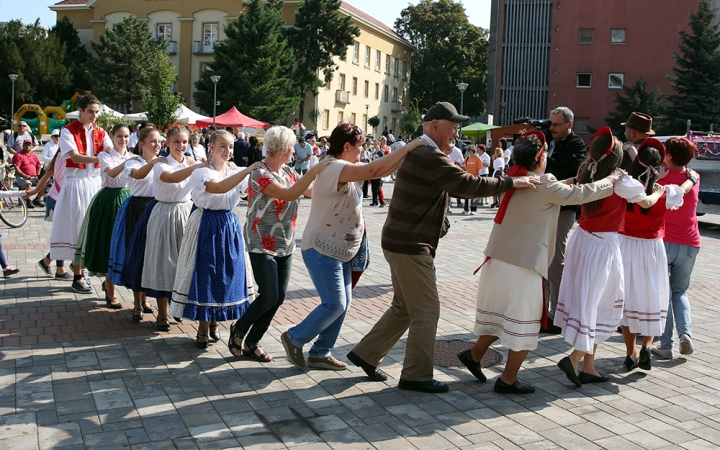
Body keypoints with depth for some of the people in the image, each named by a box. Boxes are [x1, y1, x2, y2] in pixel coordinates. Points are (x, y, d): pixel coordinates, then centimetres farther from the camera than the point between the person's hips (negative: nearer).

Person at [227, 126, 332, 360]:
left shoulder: (287, 171, 7)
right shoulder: (260, 173, -16)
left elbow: (312, 191, 9)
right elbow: (289, 194, -29)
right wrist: (314, 170, -32)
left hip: (285, 245, 8)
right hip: (262, 245, -7)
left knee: (279, 297, 6)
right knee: (269, 297, -9)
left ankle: (251, 343, 19)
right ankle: (239, 329, 17)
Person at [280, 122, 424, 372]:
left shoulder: (343, 169, 11)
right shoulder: (334, 168, -21)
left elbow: (376, 172, 12)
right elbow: (373, 170, -31)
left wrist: (404, 156, 0)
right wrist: (408, 148, -26)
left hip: (339, 250, 10)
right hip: (323, 250, -10)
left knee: (343, 303, 10)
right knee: (335, 305, -9)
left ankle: (320, 353, 19)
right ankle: (294, 338, 11)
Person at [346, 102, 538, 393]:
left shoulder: (418, 152, 17)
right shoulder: (430, 156, -17)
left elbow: (458, 185, 21)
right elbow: (468, 185, -22)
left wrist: (501, 184, 13)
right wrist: (511, 183, -13)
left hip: (402, 242, 11)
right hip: (410, 246, -11)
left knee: (404, 308, 19)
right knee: (426, 311, -1)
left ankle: (366, 354, 26)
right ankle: (416, 376, 9)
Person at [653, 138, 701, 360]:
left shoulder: (660, 177, -8)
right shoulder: (694, 178, 5)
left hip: (663, 242, -4)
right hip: (689, 244, 4)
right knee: (680, 291, 19)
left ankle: (666, 345, 4)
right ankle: (685, 333, -2)